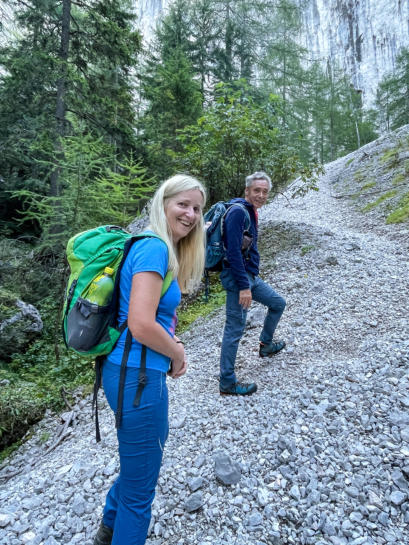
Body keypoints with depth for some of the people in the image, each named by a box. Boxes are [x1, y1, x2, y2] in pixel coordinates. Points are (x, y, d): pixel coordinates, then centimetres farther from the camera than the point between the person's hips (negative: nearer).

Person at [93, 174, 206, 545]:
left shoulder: (164, 249, 10)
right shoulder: (155, 248, -19)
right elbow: (141, 325, -27)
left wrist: (172, 345, 3)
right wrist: (177, 354, -10)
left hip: (130, 369, 11)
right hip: (138, 375, -11)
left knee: (153, 444, 32)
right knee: (140, 486, 12)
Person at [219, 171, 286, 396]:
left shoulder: (250, 211, 13)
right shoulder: (238, 211, -17)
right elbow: (233, 251, -24)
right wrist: (244, 286, -24)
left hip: (251, 275, 10)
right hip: (237, 277, -10)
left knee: (278, 303, 22)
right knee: (235, 328, -3)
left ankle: (266, 344, 42)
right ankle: (227, 383, 10)